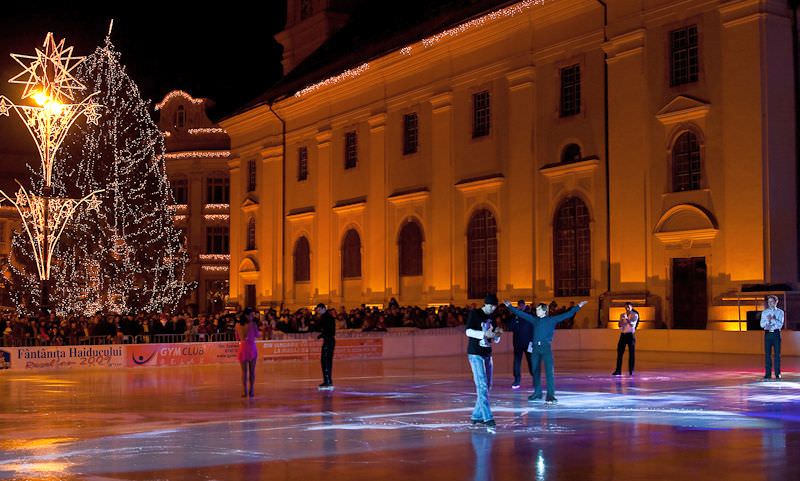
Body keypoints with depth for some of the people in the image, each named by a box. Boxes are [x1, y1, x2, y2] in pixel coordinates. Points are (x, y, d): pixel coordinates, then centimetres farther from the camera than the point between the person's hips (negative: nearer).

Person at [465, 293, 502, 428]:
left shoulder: (491, 318, 13)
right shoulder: (474, 313, -5)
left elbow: (496, 340, 17)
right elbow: (468, 331, -16)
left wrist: (497, 334, -6)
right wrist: (484, 334, -27)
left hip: (487, 355, 7)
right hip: (475, 354, -7)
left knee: (487, 386, 7)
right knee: (482, 385, -13)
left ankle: (477, 415, 15)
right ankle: (487, 417, -16)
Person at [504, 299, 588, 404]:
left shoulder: (552, 319, 2)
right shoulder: (534, 319, 12)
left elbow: (567, 315, -1)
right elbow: (521, 314, 17)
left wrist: (578, 307, -7)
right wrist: (510, 306, 19)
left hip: (546, 347, -4)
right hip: (536, 348, 4)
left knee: (549, 371, -11)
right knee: (536, 371, 10)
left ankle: (550, 395, -13)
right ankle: (537, 393, 21)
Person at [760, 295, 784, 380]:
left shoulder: (780, 312, 3)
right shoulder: (764, 312, 10)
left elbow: (780, 324, -7)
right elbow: (762, 324, 2)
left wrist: (772, 319, -18)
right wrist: (768, 320, -15)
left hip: (776, 334, -2)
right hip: (767, 334, 2)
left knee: (777, 353, -1)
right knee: (767, 354, 0)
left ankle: (777, 373, 6)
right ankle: (768, 373, 4)